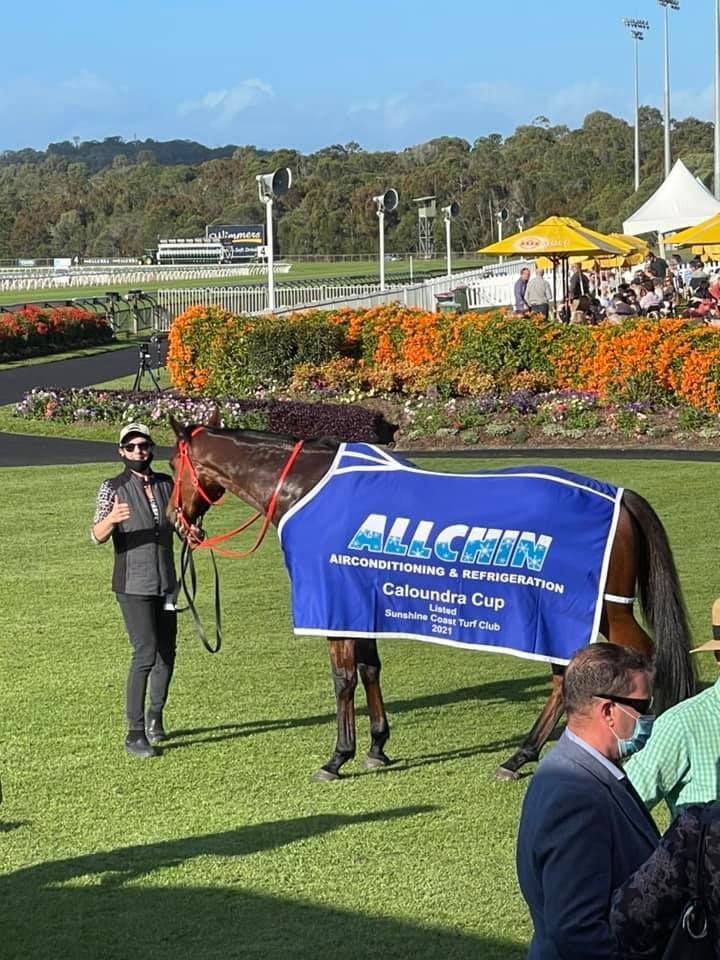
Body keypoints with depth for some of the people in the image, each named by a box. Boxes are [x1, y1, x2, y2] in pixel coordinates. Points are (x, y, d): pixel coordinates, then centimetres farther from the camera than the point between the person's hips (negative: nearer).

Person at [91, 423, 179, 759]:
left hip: (165, 582, 5)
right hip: (133, 585, -5)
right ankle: (134, 735, -11)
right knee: (146, 653, -14)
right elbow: (97, 536, -16)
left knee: (166, 653, 13)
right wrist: (111, 519, -38)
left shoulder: (167, 484, 7)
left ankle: (154, 717, 35)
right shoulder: (113, 488, -7)